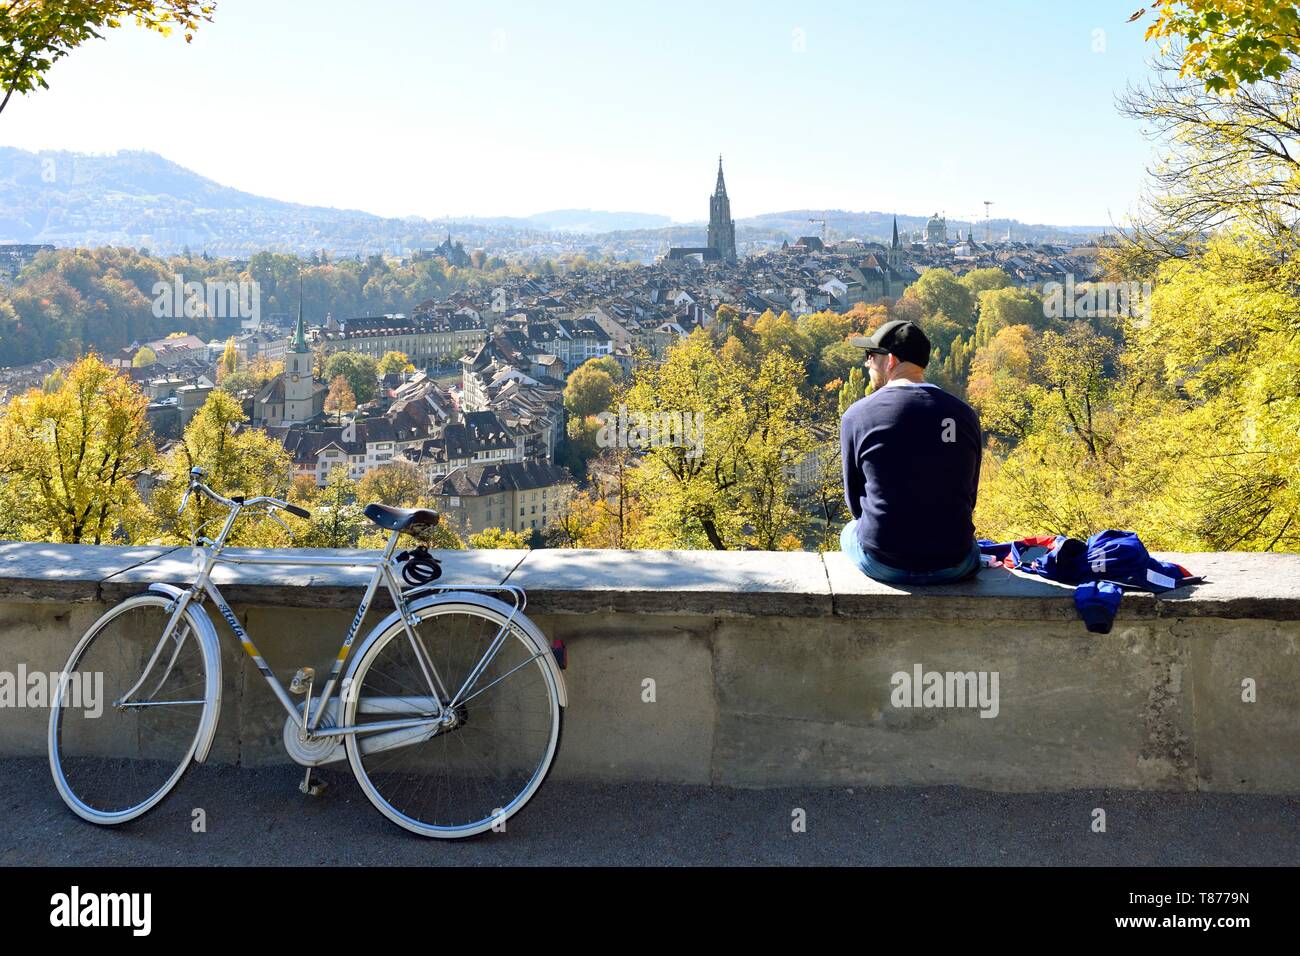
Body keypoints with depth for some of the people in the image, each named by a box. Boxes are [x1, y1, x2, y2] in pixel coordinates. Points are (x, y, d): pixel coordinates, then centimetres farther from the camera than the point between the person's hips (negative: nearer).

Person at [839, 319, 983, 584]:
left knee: (850, 531, 33)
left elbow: (855, 501, 2)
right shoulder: (965, 415, -2)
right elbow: (969, 498, 8)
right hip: (954, 567, 2)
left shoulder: (857, 415, -9)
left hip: (881, 564, -2)